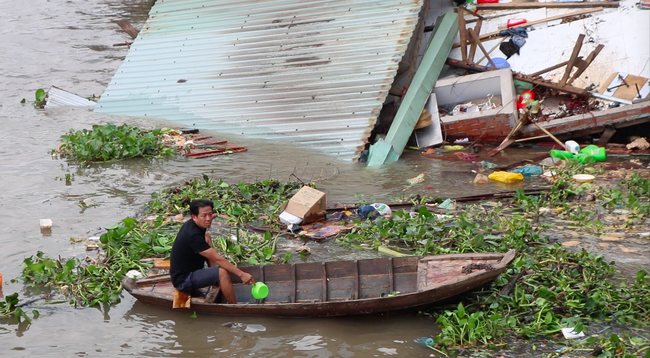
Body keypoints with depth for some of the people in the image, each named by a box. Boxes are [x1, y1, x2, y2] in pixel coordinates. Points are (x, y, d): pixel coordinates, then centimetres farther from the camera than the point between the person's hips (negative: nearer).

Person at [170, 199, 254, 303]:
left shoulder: (190, 224, 0)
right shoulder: (193, 235, -29)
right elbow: (218, 259, -29)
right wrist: (241, 274, -27)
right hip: (183, 280, -11)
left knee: (207, 236, 18)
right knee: (223, 272, -29)